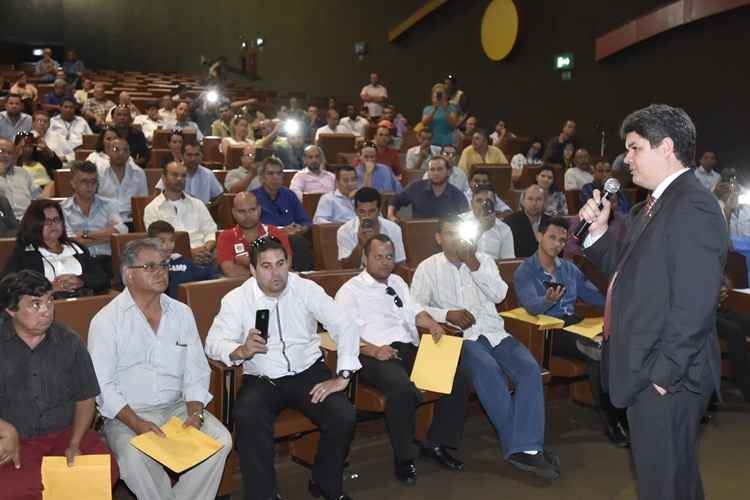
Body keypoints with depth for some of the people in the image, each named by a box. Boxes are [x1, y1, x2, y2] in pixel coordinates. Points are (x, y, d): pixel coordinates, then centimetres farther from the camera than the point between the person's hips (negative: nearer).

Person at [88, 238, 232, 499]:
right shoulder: (106, 320, -3)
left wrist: (195, 414, -9)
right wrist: (137, 423, -19)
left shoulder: (182, 313, 9)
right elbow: (102, 385, -8)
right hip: (125, 413, -3)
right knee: (135, 456, -33)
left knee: (221, 440, -20)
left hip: (177, 407, 4)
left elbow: (196, 372, 8)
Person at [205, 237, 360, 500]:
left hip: (308, 372, 1)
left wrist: (342, 376, -12)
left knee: (343, 416, -21)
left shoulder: (306, 289, -3)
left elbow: (345, 326, -5)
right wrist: (241, 351, -30)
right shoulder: (236, 299, -4)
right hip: (262, 379, -1)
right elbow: (213, 343, -8)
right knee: (247, 418, -32)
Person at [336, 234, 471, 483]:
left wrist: (431, 323, -2)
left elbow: (415, 311, 22)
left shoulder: (397, 282, 27)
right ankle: (404, 457, -13)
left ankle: (435, 444, 0)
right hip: (376, 355, -6)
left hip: (410, 349, 7)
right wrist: (374, 350, -20)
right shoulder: (350, 290, 6)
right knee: (403, 389, -37)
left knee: (460, 377, -13)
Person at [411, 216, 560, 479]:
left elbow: (499, 294, 1)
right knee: (488, 369, -34)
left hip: (494, 332, 4)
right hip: (461, 337, -3)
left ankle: (527, 447, -26)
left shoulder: (483, 259, 15)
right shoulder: (428, 268, 7)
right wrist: (447, 314, -16)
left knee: (530, 368, -24)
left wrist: (472, 264, -7)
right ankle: (519, 445, -25)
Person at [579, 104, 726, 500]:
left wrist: (664, 372, -22)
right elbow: (623, 268, 18)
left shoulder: (693, 206, -19)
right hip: (645, 370, 9)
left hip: (665, 377, -9)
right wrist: (597, 229, 2)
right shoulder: (651, 207, 13)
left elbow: (694, 303, -25)